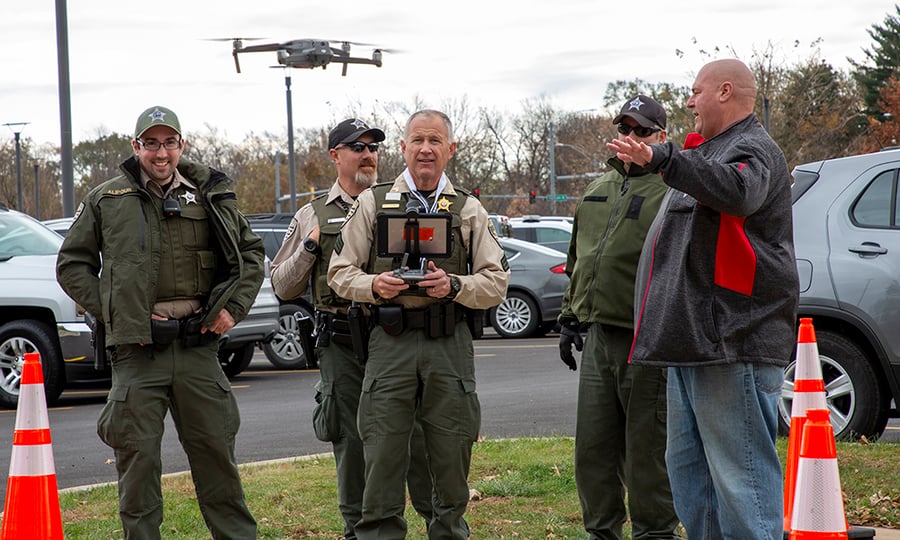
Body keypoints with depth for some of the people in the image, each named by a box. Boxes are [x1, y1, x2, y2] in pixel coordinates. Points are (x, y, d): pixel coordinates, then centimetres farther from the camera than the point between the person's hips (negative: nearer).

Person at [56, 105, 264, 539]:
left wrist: (234, 306, 5)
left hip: (197, 344, 1)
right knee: (138, 457, 1)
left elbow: (251, 253, 17)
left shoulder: (210, 197, 9)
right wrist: (107, 309, -2)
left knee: (215, 451, 7)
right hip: (136, 348, -1)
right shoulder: (106, 201, 6)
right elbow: (72, 264, 10)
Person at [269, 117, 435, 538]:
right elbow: (282, 287, 11)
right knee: (351, 441, 5)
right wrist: (310, 247, -2)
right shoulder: (312, 217, 11)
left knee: (415, 433, -2)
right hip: (342, 346, 0)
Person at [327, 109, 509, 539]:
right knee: (382, 457, -3)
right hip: (391, 343, -1)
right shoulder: (372, 203, 10)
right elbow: (340, 272, 10)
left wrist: (454, 285, -11)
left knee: (452, 459, 5)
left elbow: (497, 282, 7)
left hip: (450, 344, 1)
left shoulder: (469, 210, 12)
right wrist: (373, 285, -10)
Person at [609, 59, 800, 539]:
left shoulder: (754, 149, -8)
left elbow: (737, 191, -34)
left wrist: (662, 158, -43)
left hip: (734, 342, -11)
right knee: (688, 465, 15)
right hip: (693, 339, 11)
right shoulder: (711, 152, 24)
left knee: (740, 472, -11)